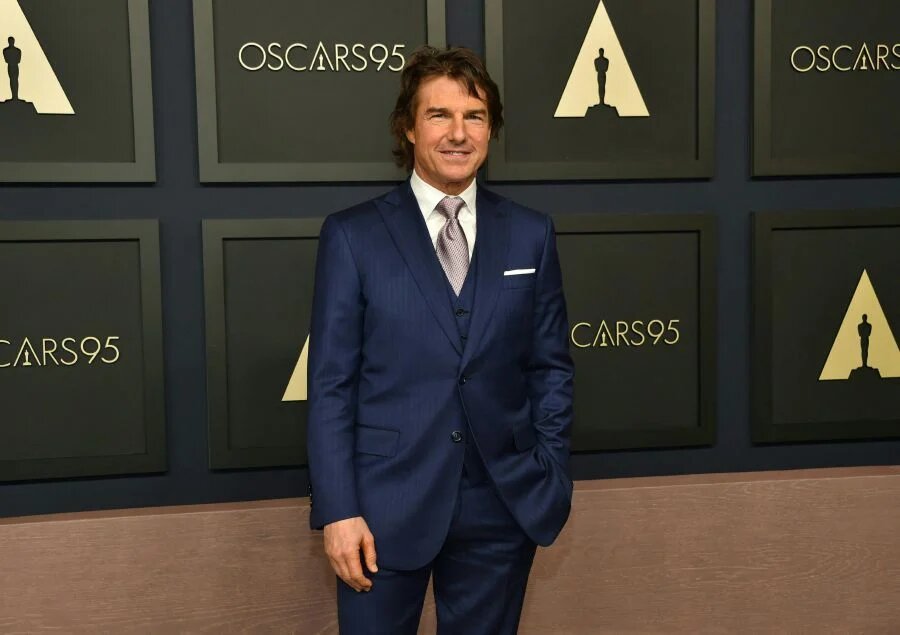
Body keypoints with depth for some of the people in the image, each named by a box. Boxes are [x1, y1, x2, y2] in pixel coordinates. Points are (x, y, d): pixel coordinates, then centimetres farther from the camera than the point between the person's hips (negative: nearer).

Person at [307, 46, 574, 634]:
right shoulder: (352, 236, -3)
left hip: (503, 504, 2)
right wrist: (338, 509, -9)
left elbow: (552, 368, 7)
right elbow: (331, 384, -5)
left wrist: (550, 479, 1)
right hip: (387, 505, -2)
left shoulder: (531, 234, 4)